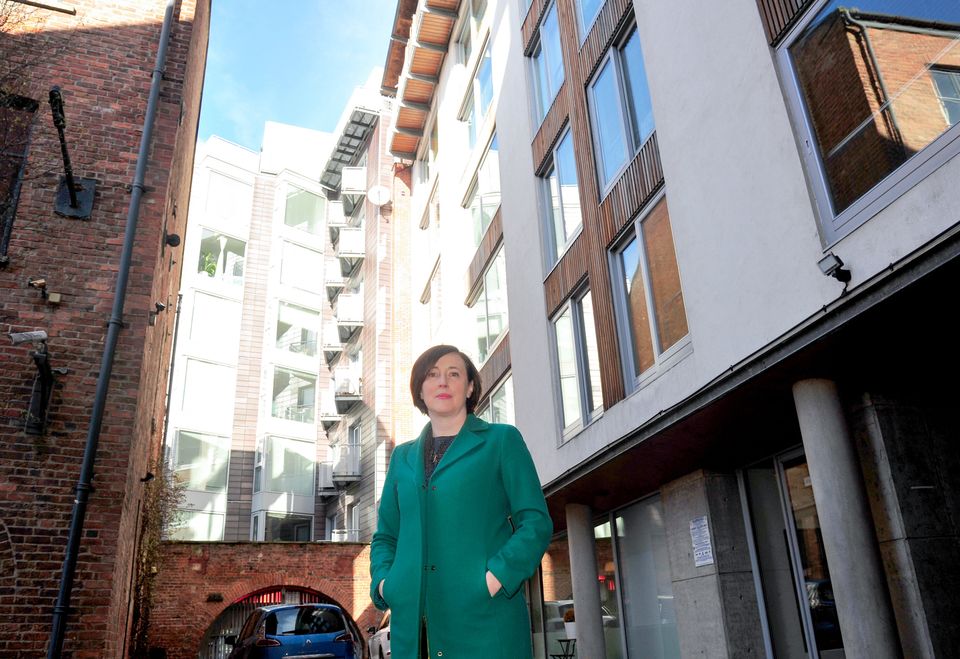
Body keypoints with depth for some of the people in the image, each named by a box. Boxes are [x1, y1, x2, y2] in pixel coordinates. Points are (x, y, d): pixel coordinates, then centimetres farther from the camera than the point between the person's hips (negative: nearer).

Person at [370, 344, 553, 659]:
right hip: (412, 619, 4)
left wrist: (498, 576, -15)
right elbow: (385, 535, 20)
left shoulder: (501, 440, 5)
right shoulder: (403, 456, 17)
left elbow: (536, 521, -2)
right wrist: (382, 581, 1)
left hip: (483, 617, -3)